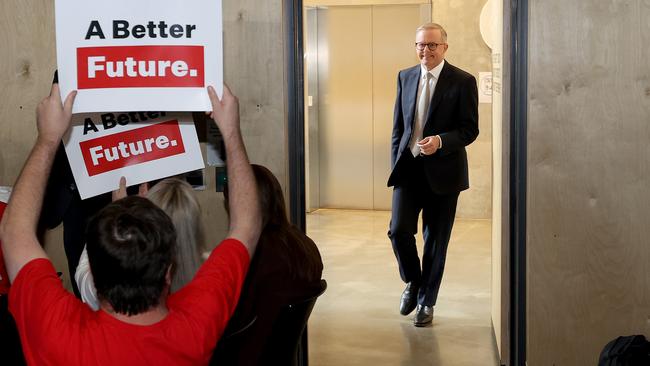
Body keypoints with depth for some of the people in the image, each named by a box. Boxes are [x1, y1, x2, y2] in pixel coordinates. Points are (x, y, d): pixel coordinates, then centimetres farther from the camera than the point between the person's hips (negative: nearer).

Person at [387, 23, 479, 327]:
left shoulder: (463, 82, -4)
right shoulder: (405, 77, 9)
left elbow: (470, 129, -6)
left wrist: (440, 141, -23)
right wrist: (395, 163, 6)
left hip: (442, 171, -3)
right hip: (408, 168, 3)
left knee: (436, 240, 6)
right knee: (399, 229, -10)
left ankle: (426, 302, 21)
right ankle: (413, 282, 19)